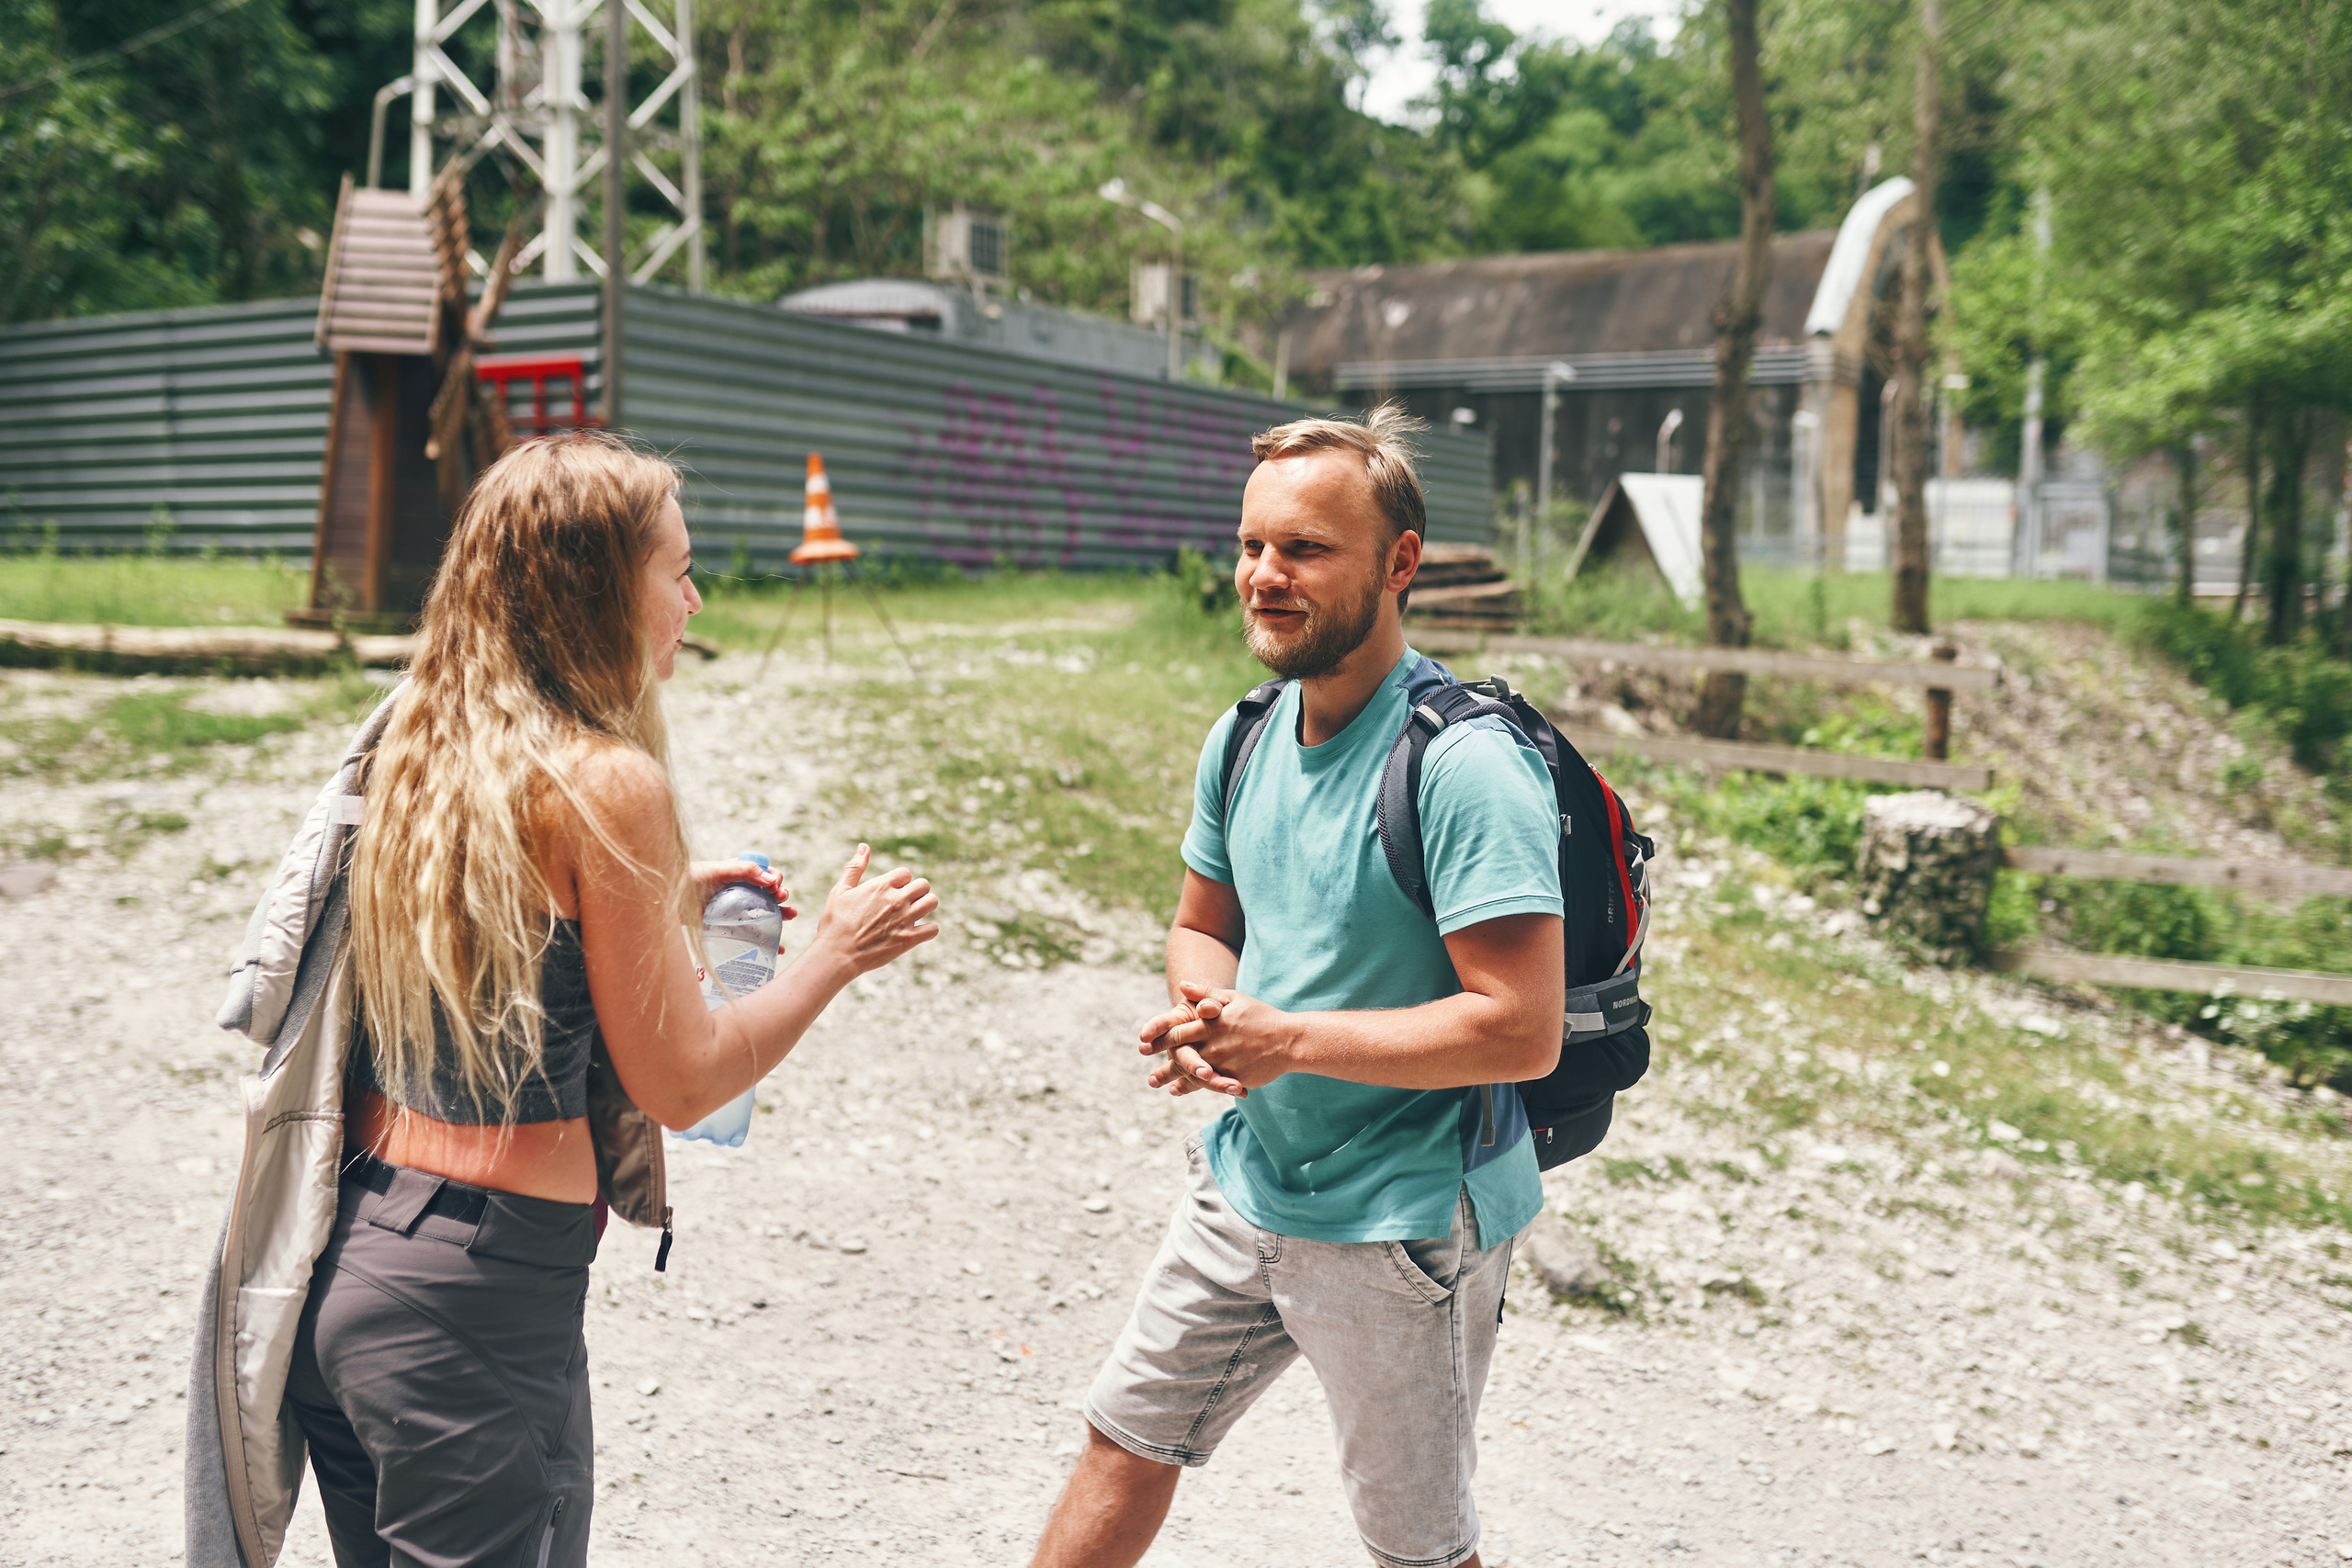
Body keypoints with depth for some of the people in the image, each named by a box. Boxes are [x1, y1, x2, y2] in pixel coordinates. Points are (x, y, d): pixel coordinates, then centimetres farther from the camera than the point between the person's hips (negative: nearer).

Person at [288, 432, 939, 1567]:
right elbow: (680, 1083, -11)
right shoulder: (605, 783, -18)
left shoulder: (421, 741, 6)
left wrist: (662, 903, 20)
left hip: (343, 1251, 8)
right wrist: (835, 956, 1)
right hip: (472, 1299, -8)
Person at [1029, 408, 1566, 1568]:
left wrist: (1289, 1038, -24)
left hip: (1403, 1222, -7)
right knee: (1124, 1441, 18)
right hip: (1243, 1179, 7)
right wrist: (1202, 1017, -8)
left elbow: (1521, 1031, -26)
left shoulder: (1466, 766, -23)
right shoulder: (1245, 741, 2)